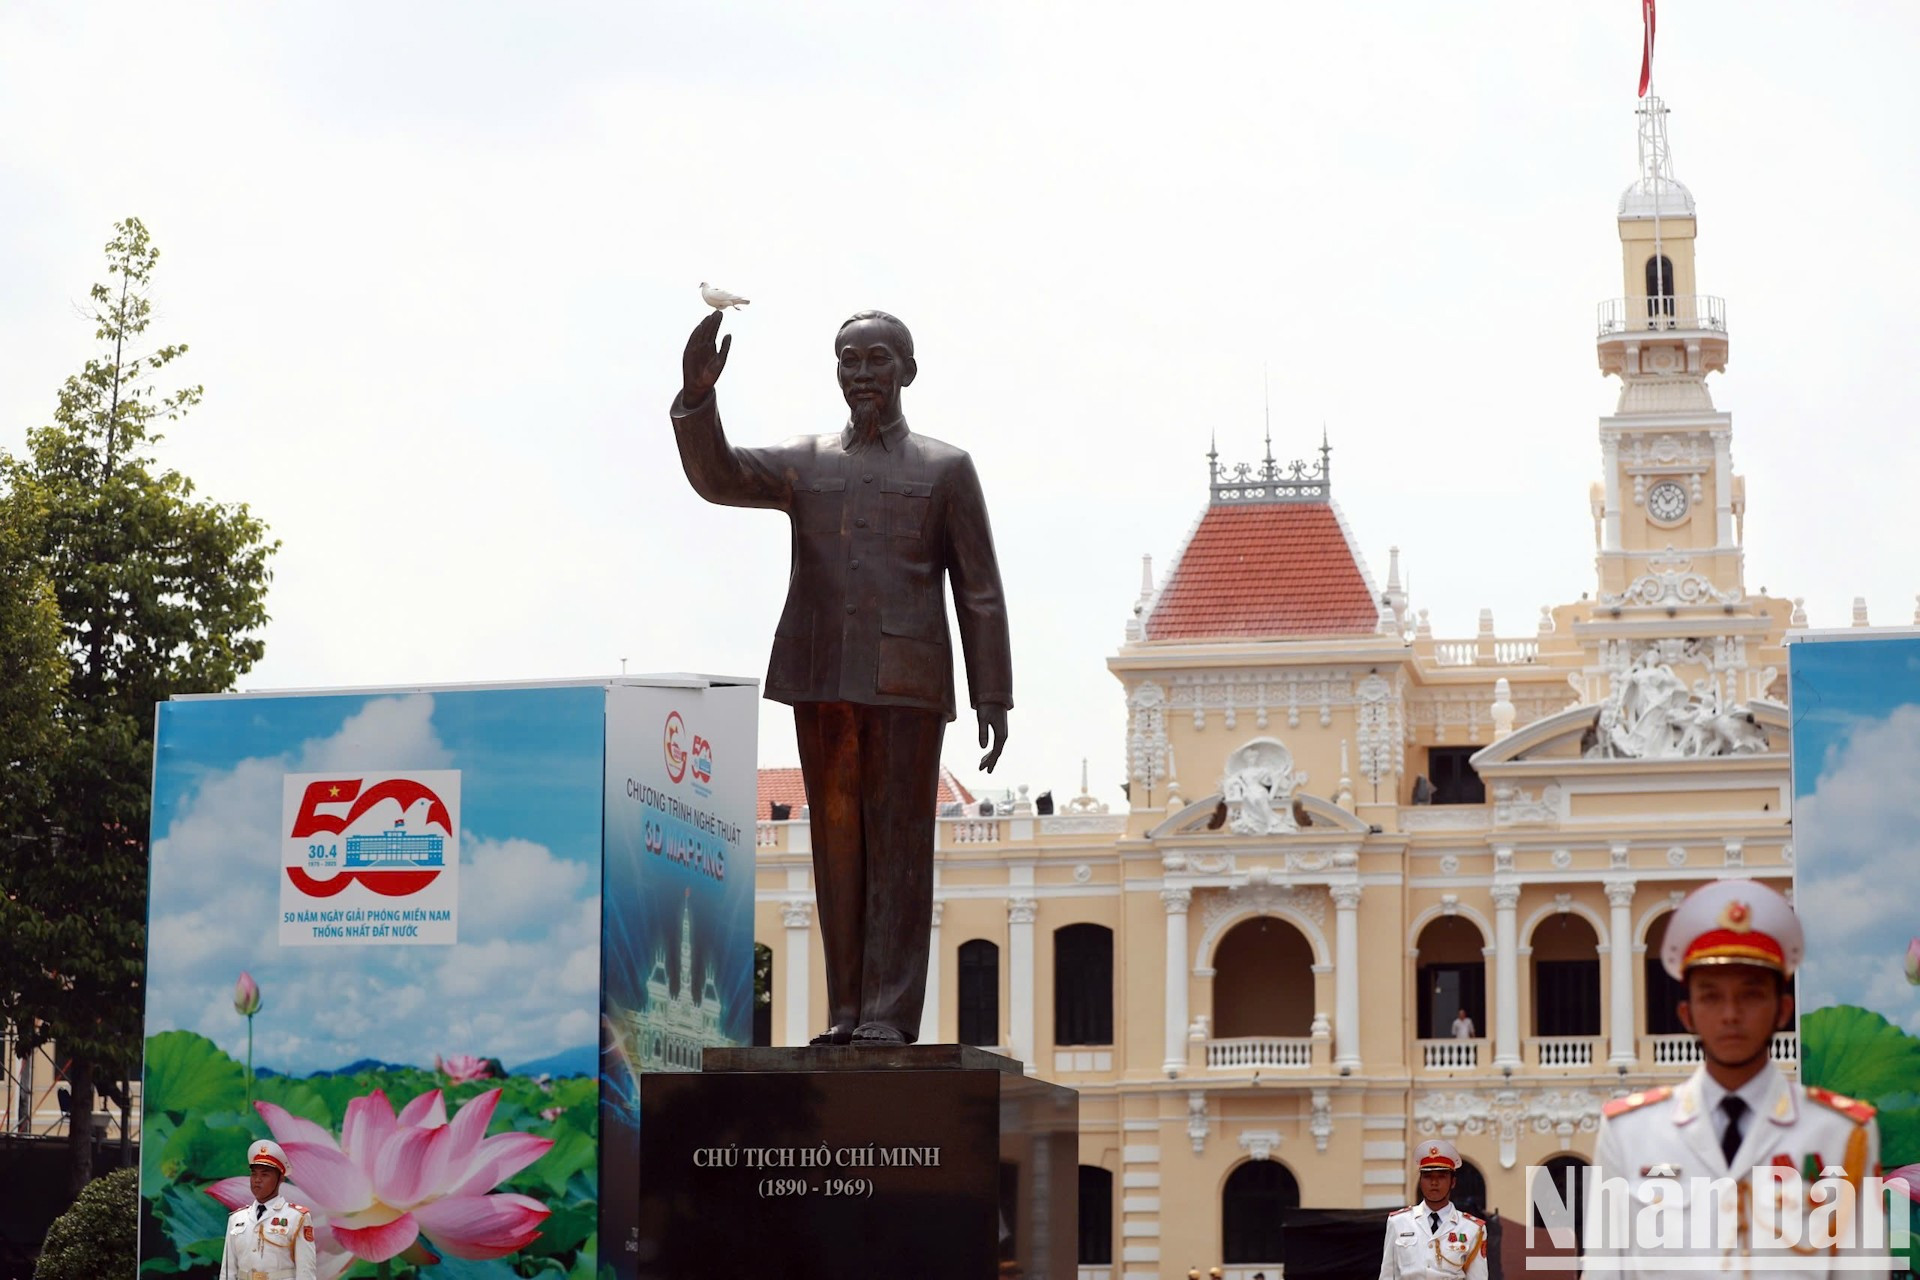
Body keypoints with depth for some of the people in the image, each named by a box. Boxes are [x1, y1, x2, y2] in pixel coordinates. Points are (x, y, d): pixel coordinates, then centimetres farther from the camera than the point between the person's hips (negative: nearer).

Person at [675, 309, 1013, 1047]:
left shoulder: (946, 470, 9)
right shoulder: (805, 465, 15)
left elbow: (980, 592, 6)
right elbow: (716, 476, -2)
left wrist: (993, 699, -1)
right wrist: (697, 395, -20)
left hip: (907, 681, -3)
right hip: (822, 680, 3)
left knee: (898, 843, -5)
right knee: (838, 843, 2)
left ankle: (890, 1013, -6)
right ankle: (847, 1011, 5)